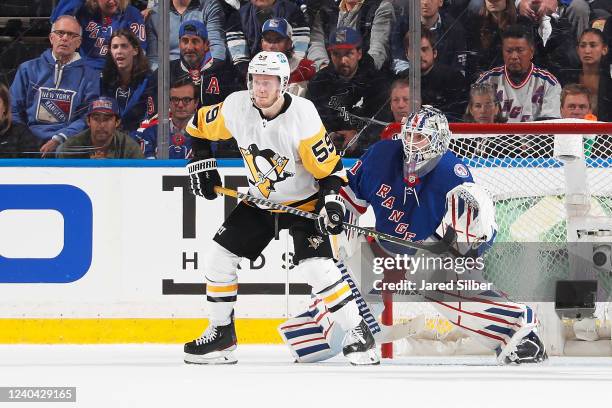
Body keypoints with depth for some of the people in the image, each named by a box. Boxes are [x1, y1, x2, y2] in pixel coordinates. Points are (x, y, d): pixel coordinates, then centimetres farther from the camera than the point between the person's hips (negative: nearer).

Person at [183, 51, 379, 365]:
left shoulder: (302, 115, -25)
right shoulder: (236, 107, -13)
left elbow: (328, 165, -20)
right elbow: (199, 126, 5)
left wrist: (332, 200, -32)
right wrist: (201, 164, -1)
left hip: (304, 202, -5)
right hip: (259, 202, 5)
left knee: (317, 268, -21)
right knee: (219, 257, -1)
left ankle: (359, 334, -9)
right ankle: (220, 335, 14)